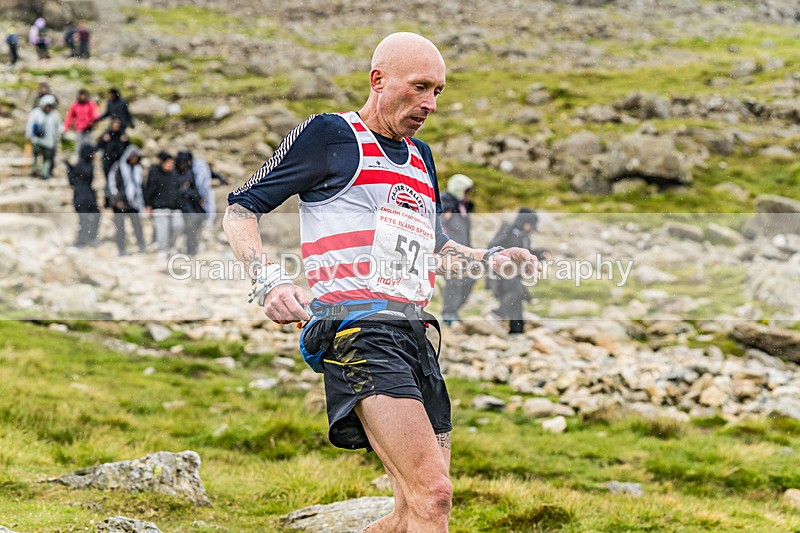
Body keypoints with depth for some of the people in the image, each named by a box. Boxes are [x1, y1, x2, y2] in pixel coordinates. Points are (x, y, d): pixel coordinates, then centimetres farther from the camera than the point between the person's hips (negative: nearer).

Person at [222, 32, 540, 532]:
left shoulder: (421, 157, 26)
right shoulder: (330, 134, 3)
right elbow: (240, 211, 2)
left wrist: (491, 259, 20)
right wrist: (269, 279, -16)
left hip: (415, 336, 9)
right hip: (359, 326, -9)